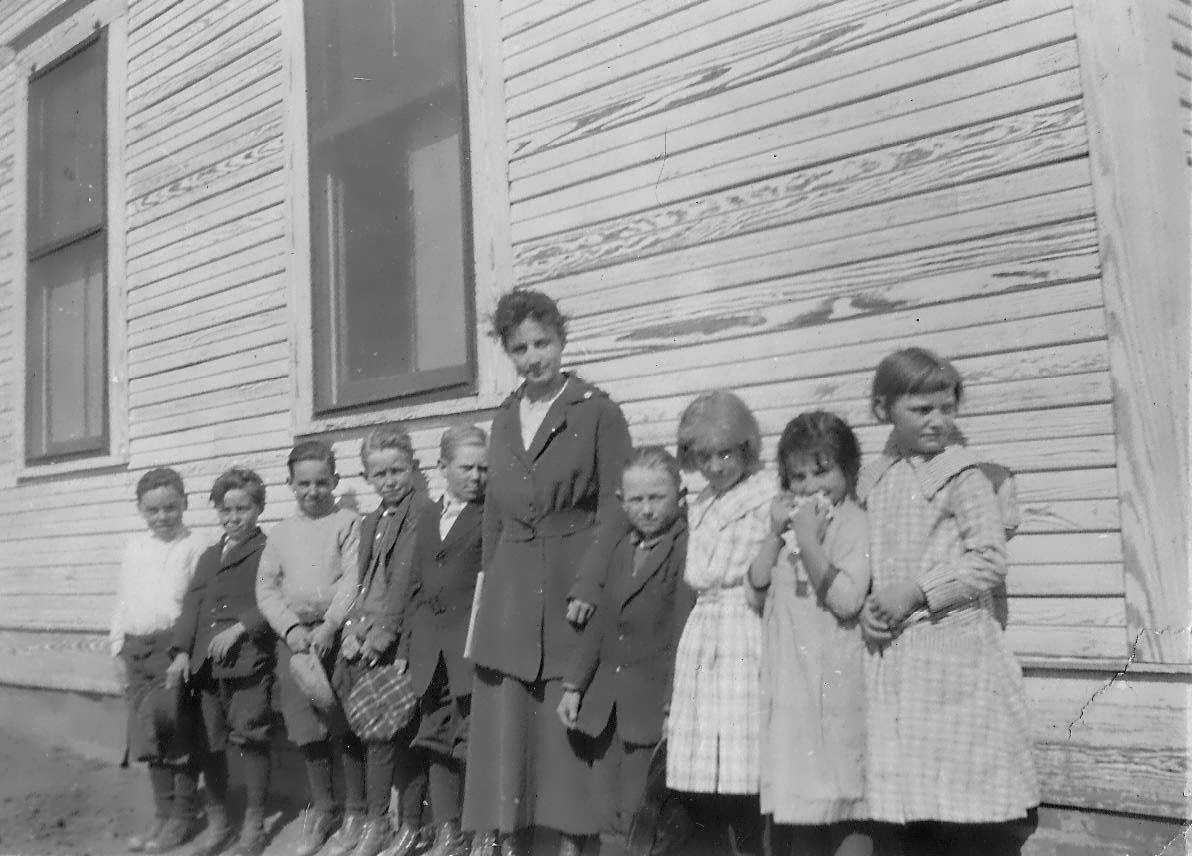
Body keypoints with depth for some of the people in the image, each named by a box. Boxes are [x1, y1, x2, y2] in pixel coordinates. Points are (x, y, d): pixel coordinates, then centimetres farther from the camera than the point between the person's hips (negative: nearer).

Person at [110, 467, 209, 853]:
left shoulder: (194, 547, -6)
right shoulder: (135, 548, 13)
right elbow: (123, 602, 17)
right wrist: (118, 650, 13)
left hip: (175, 645, -6)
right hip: (137, 648, 6)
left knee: (181, 733, 1)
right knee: (149, 734, 11)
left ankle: (182, 817, 14)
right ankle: (162, 814, 23)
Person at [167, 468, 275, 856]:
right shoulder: (208, 556, 21)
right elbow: (192, 605, 16)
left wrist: (239, 627, -21)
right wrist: (182, 651, 4)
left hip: (249, 662, -6)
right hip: (206, 664, 6)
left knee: (252, 741, 0)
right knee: (210, 744, 9)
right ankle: (217, 824, 24)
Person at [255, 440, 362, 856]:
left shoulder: (347, 522, 0)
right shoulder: (281, 532, 12)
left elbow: (352, 579, -8)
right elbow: (266, 588, 8)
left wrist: (329, 626, -19)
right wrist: (291, 627, -8)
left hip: (338, 633, -3)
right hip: (294, 635, 4)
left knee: (346, 726, 0)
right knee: (307, 728, 8)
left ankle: (355, 809, 16)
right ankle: (321, 807, 24)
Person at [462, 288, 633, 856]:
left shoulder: (598, 411, -3)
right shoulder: (504, 418, 14)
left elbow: (615, 507, -8)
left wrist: (588, 587, -16)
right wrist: (487, 588, 11)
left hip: (571, 581, -5)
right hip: (509, 590, 5)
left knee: (570, 726, -1)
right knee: (504, 724, 4)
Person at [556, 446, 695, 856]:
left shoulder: (688, 547, -12)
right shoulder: (624, 548, 13)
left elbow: (683, 631, -17)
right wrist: (574, 685, 16)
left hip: (652, 707, -7)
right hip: (609, 704, 7)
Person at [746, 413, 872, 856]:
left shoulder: (855, 523, -8)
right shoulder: (790, 524, 13)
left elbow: (846, 599, -20)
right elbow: (756, 595, 6)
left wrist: (808, 539, -18)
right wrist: (776, 533, -2)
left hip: (837, 683, -7)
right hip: (788, 682, 7)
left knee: (845, 807, 0)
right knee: (798, 803, 13)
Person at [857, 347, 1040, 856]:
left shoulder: (961, 476, -3)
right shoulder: (870, 481, 11)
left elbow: (989, 562, -10)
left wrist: (916, 591, -16)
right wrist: (866, 607, -4)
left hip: (957, 652, -4)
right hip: (891, 660, 5)